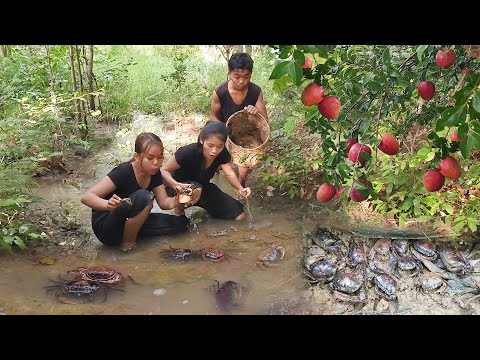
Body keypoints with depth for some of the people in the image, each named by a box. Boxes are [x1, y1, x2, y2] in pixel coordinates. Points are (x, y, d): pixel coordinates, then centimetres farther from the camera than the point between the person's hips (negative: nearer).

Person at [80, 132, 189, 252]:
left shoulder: (155, 173, -4)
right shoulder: (123, 172, -24)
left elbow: (164, 202, -5)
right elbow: (86, 197, -28)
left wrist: (175, 202, -29)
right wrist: (109, 204, -49)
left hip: (130, 222, 7)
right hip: (106, 227, -7)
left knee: (181, 223, -6)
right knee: (144, 197, -33)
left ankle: (130, 232, 3)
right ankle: (128, 242, -13)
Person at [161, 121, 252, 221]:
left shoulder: (222, 153, -17)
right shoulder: (188, 152, -32)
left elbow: (229, 173, -19)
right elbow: (163, 170, -27)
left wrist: (241, 189, -39)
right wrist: (176, 185, -48)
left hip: (203, 188, 5)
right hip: (182, 188, -5)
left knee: (239, 215, -3)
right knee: (195, 191, -42)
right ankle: (180, 209, -7)